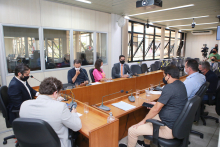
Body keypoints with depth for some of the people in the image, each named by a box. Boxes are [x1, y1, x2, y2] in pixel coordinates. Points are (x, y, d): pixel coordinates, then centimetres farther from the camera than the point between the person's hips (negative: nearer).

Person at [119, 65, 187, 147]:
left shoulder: (169, 87, -25)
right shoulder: (180, 84, 4)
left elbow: (156, 109, -23)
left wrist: (143, 121, -10)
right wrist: (157, 104, 16)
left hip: (169, 128, -10)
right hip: (177, 122, 10)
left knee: (132, 130, -5)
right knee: (149, 116, 32)